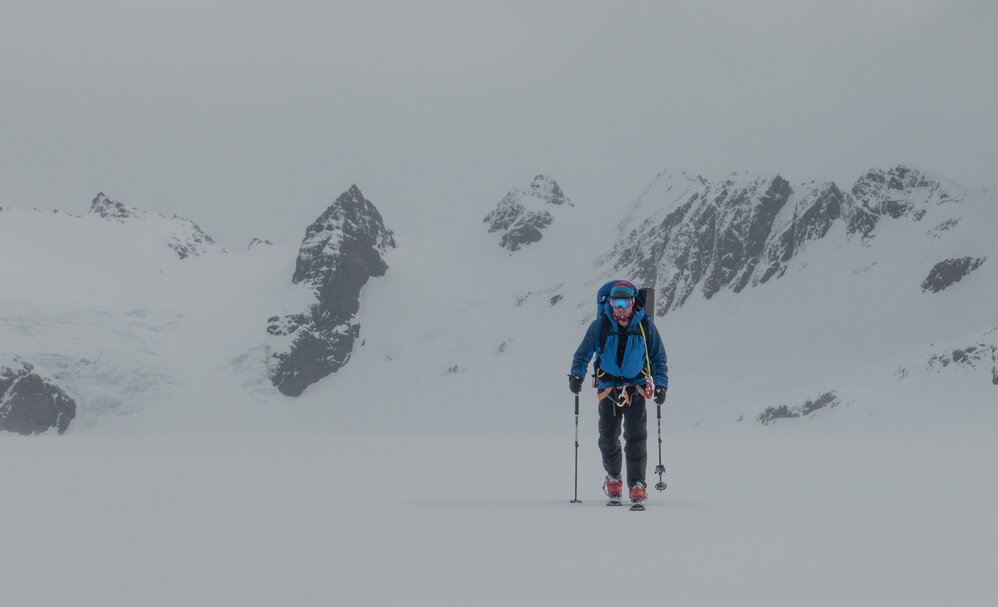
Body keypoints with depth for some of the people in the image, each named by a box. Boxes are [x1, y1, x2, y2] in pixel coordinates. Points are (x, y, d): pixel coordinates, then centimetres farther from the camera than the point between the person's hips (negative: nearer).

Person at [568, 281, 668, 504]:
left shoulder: (645, 327, -1)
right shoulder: (600, 326, -2)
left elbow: (659, 358, 9)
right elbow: (583, 353, 6)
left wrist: (661, 384, -2)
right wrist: (576, 374, -11)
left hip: (636, 389, -1)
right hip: (608, 389, 1)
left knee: (636, 437, -9)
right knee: (608, 438, 2)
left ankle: (637, 484, -4)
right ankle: (613, 477, 26)